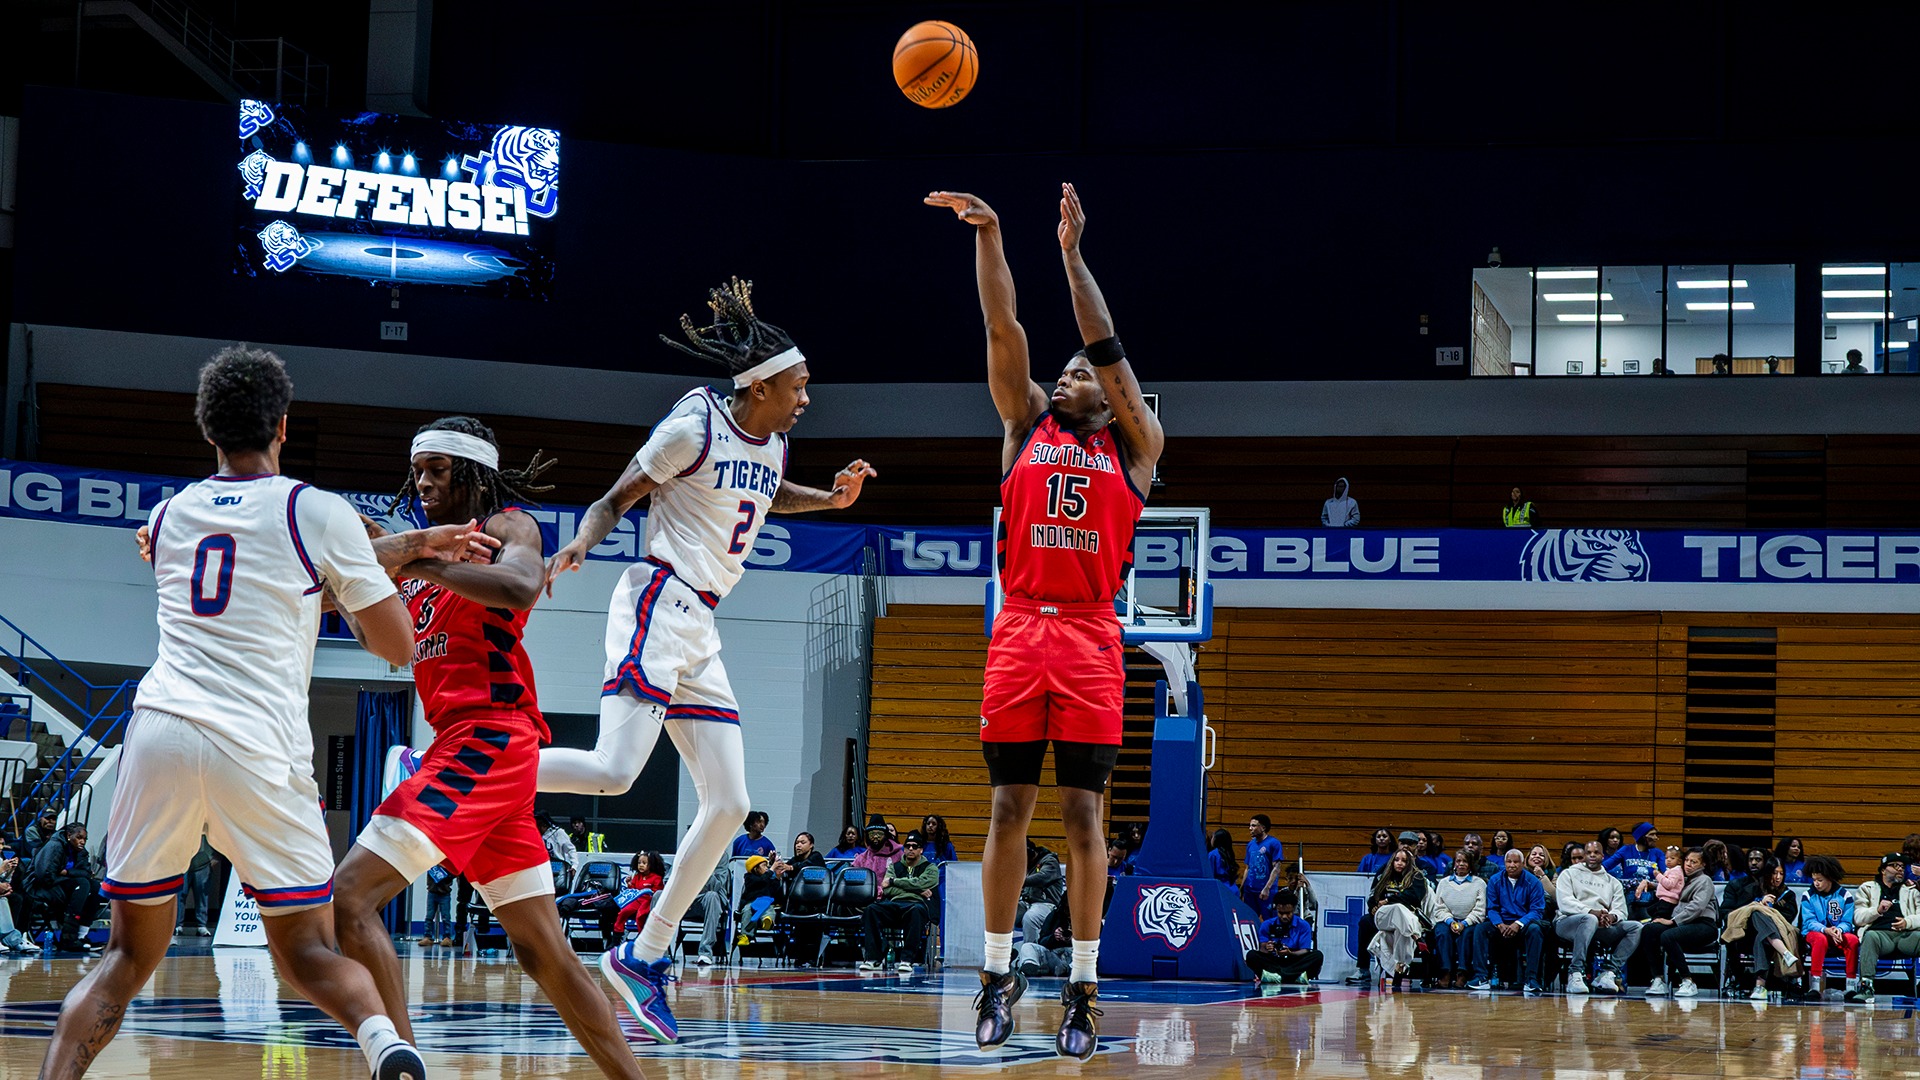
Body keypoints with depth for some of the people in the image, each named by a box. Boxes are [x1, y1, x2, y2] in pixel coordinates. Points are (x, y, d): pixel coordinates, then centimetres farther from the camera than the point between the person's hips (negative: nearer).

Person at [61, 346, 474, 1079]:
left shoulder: (168, 515, 19)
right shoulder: (318, 511, 6)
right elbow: (397, 646, 9)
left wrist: (403, 548, 33)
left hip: (159, 728, 3)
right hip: (257, 744, -3)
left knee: (128, 955, 14)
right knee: (309, 952, 5)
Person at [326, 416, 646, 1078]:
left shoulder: (505, 527, -1)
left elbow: (519, 586, -24)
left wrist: (408, 559, -26)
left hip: (489, 738, -9)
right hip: (460, 744, 9)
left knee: (349, 900, -19)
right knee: (542, 949, 9)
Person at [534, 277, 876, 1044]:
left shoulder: (772, 444, 14)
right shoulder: (693, 428, -8)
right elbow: (615, 500, -3)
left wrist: (832, 498, 19)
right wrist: (578, 546, -23)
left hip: (701, 632, 8)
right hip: (657, 606, -8)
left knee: (729, 806, 3)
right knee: (613, 772, -26)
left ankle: (643, 956, 10)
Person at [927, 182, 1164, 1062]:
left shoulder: (1133, 445, 11)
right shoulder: (1027, 425, 16)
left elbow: (1107, 348, 2)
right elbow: (1004, 331, 7)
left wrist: (1072, 251, 2)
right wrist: (987, 235, -1)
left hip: (1091, 637, -2)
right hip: (1020, 631, 2)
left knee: (1083, 810, -2)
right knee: (1010, 806, 2)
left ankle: (1083, 987, 1)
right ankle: (999, 972, 9)